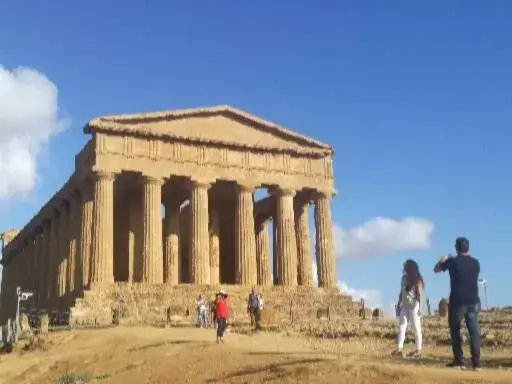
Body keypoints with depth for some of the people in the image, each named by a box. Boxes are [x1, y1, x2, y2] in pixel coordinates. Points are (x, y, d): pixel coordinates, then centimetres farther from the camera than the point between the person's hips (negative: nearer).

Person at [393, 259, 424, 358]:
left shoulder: (417, 279, -4)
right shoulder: (404, 278, 13)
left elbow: (419, 294, -8)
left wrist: (419, 307, -15)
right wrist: (398, 305, 14)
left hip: (414, 306, -6)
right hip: (404, 305, 6)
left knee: (416, 327, -3)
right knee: (401, 326, -3)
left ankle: (418, 350, 1)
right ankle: (400, 349, -7)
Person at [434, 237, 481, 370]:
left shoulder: (452, 261, -6)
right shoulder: (476, 262, 4)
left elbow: (436, 269, 8)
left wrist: (442, 260, 28)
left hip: (457, 301, -3)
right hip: (473, 301, 3)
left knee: (455, 330, 8)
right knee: (474, 331, 5)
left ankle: (459, 360, 4)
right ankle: (476, 362, 0)